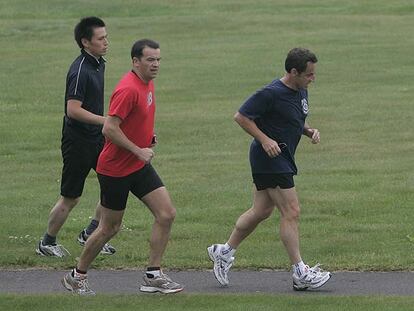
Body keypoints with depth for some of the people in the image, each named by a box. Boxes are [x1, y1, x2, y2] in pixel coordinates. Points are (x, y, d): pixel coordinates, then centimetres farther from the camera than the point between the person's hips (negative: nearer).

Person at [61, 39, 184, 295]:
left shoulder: (148, 84, 7)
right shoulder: (128, 89, -23)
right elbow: (109, 129, -28)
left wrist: (149, 135, 6)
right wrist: (139, 151, -22)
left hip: (140, 167, 8)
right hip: (115, 169, -8)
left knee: (167, 214, -3)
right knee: (110, 228, 3)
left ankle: (153, 275, 5)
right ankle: (77, 276, 21)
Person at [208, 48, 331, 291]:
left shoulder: (301, 92, 8)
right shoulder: (271, 94, -20)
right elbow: (241, 116, -15)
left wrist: (309, 131, 4)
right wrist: (265, 140, -21)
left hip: (283, 159, 10)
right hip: (270, 159, -10)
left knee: (261, 211, 15)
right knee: (291, 212, -9)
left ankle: (225, 252, 28)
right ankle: (300, 273, -6)